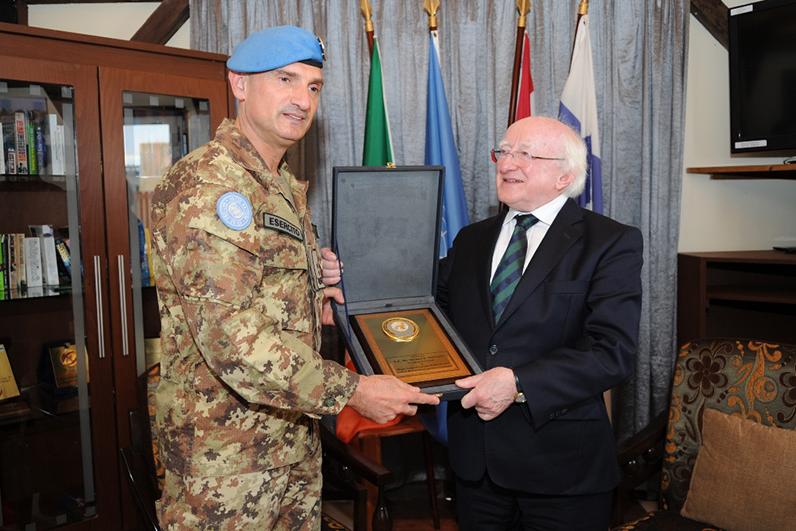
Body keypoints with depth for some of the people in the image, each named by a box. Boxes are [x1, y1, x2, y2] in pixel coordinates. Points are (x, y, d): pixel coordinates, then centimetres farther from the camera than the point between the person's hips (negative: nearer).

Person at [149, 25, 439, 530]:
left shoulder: (286, 187, 11)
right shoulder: (204, 185, -19)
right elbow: (231, 338, -27)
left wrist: (317, 303, 1)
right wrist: (353, 390, -23)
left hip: (296, 434, 9)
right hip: (226, 449, -8)